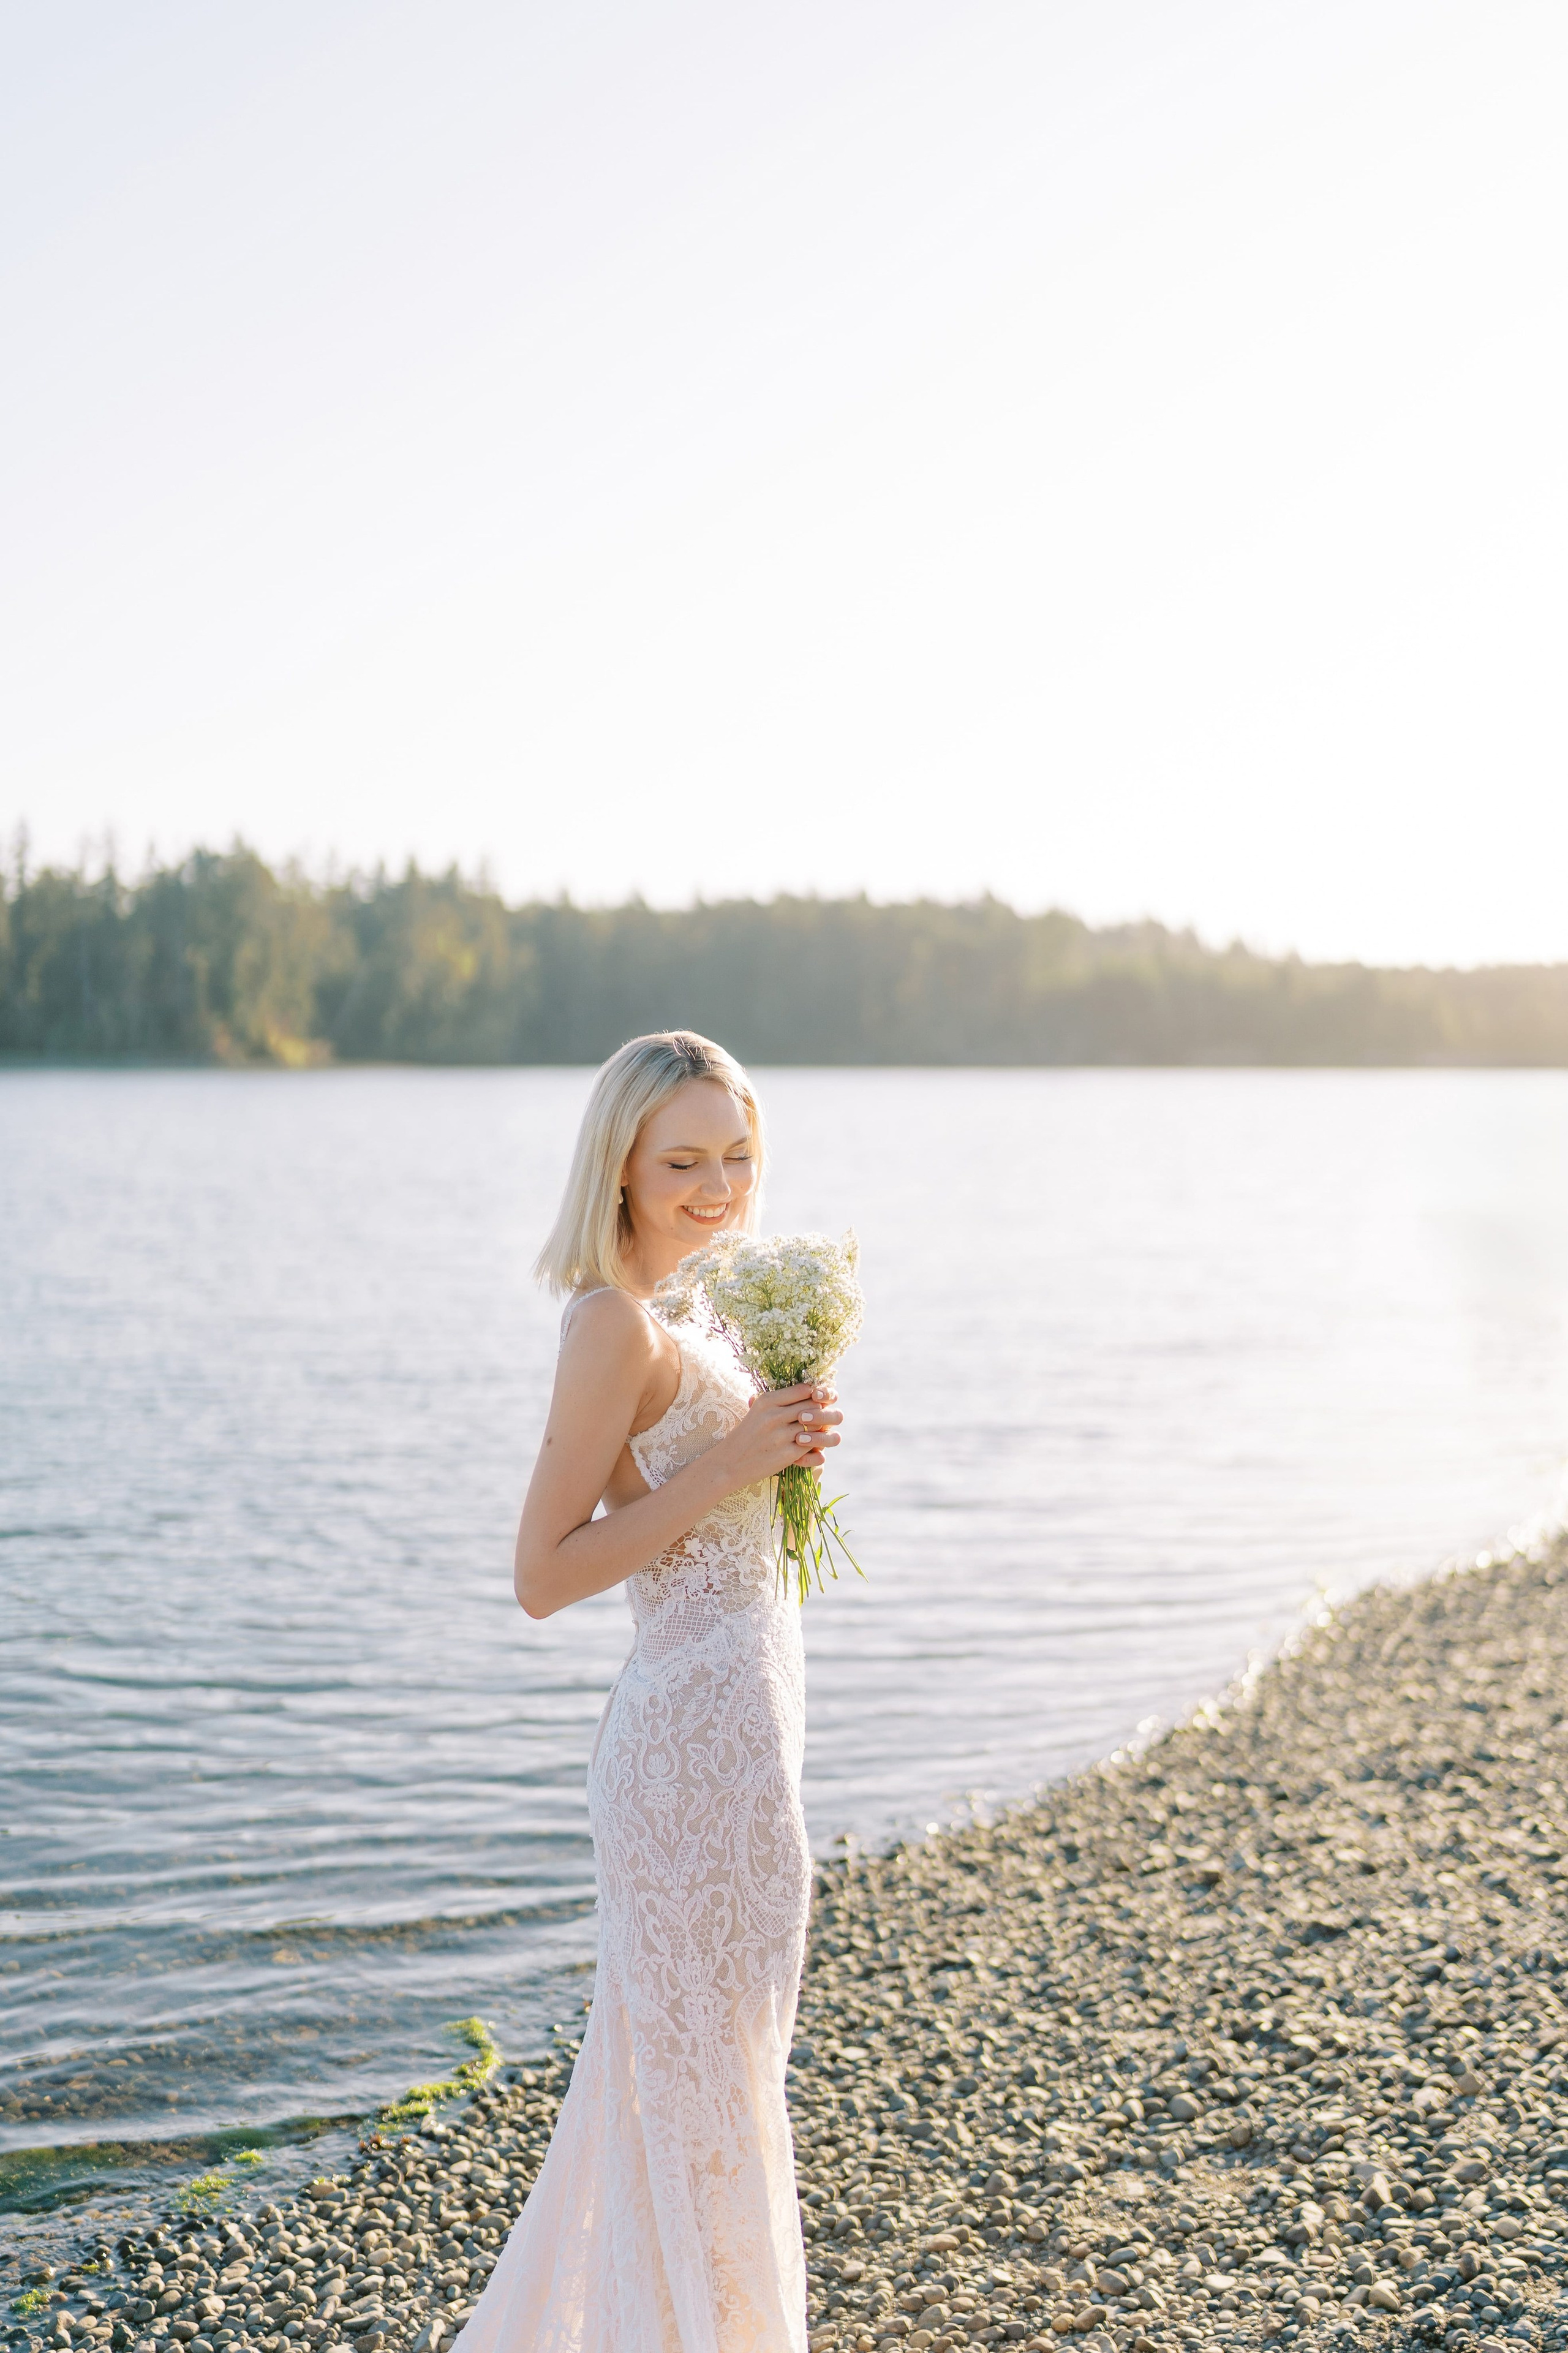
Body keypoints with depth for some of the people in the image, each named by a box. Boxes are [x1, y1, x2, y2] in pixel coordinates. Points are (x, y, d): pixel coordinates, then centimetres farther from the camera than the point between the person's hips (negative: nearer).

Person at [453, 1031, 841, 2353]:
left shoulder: (691, 1312, 11)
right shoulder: (616, 1324, -17)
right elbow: (545, 1574, -18)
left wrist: (786, 1448, 3)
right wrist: (724, 1467, -21)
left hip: (739, 1725, 10)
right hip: (698, 1735, -10)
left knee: (665, 2066, 21)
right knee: (703, 2081, 3)